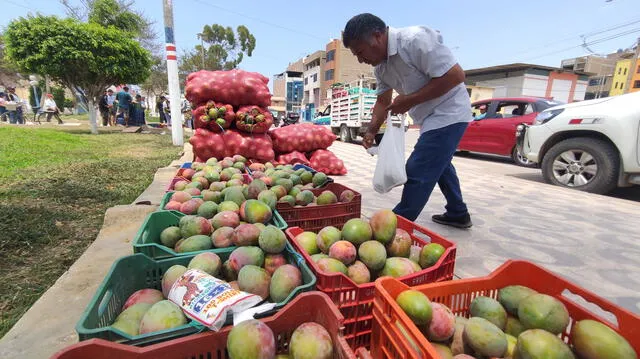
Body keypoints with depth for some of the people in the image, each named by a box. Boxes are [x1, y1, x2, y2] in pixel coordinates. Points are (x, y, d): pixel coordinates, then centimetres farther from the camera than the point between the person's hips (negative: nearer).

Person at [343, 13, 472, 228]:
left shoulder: (416, 40, -25)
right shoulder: (381, 66, 2)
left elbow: (455, 75, -27)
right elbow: (383, 101, 10)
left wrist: (409, 101, -25)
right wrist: (372, 131, -3)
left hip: (448, 114, -10)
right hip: (430, 118, 10)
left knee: (417, 173, -12)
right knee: (438, 164, 22)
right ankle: (458, 214, 39)